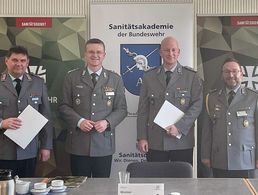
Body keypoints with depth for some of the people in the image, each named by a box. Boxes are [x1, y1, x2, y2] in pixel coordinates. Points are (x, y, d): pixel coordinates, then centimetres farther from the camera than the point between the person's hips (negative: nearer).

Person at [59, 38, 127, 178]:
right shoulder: (72, 77, 6)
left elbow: (121, 109, 6)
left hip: (104, 144, 1)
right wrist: (79, 121, -12)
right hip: (78, 144, 0)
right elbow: (64, 106, 4)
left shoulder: (115, 79, 8)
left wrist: (107, 122, -11)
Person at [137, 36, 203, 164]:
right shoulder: (149, 76, 10)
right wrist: (141, 137, 1)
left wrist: (179, 126, -13)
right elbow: (143, 109, 8)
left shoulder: (192, 76, 5)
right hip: (155, 143, 1)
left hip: (182, 141, -1)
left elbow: (197, 105, -1)